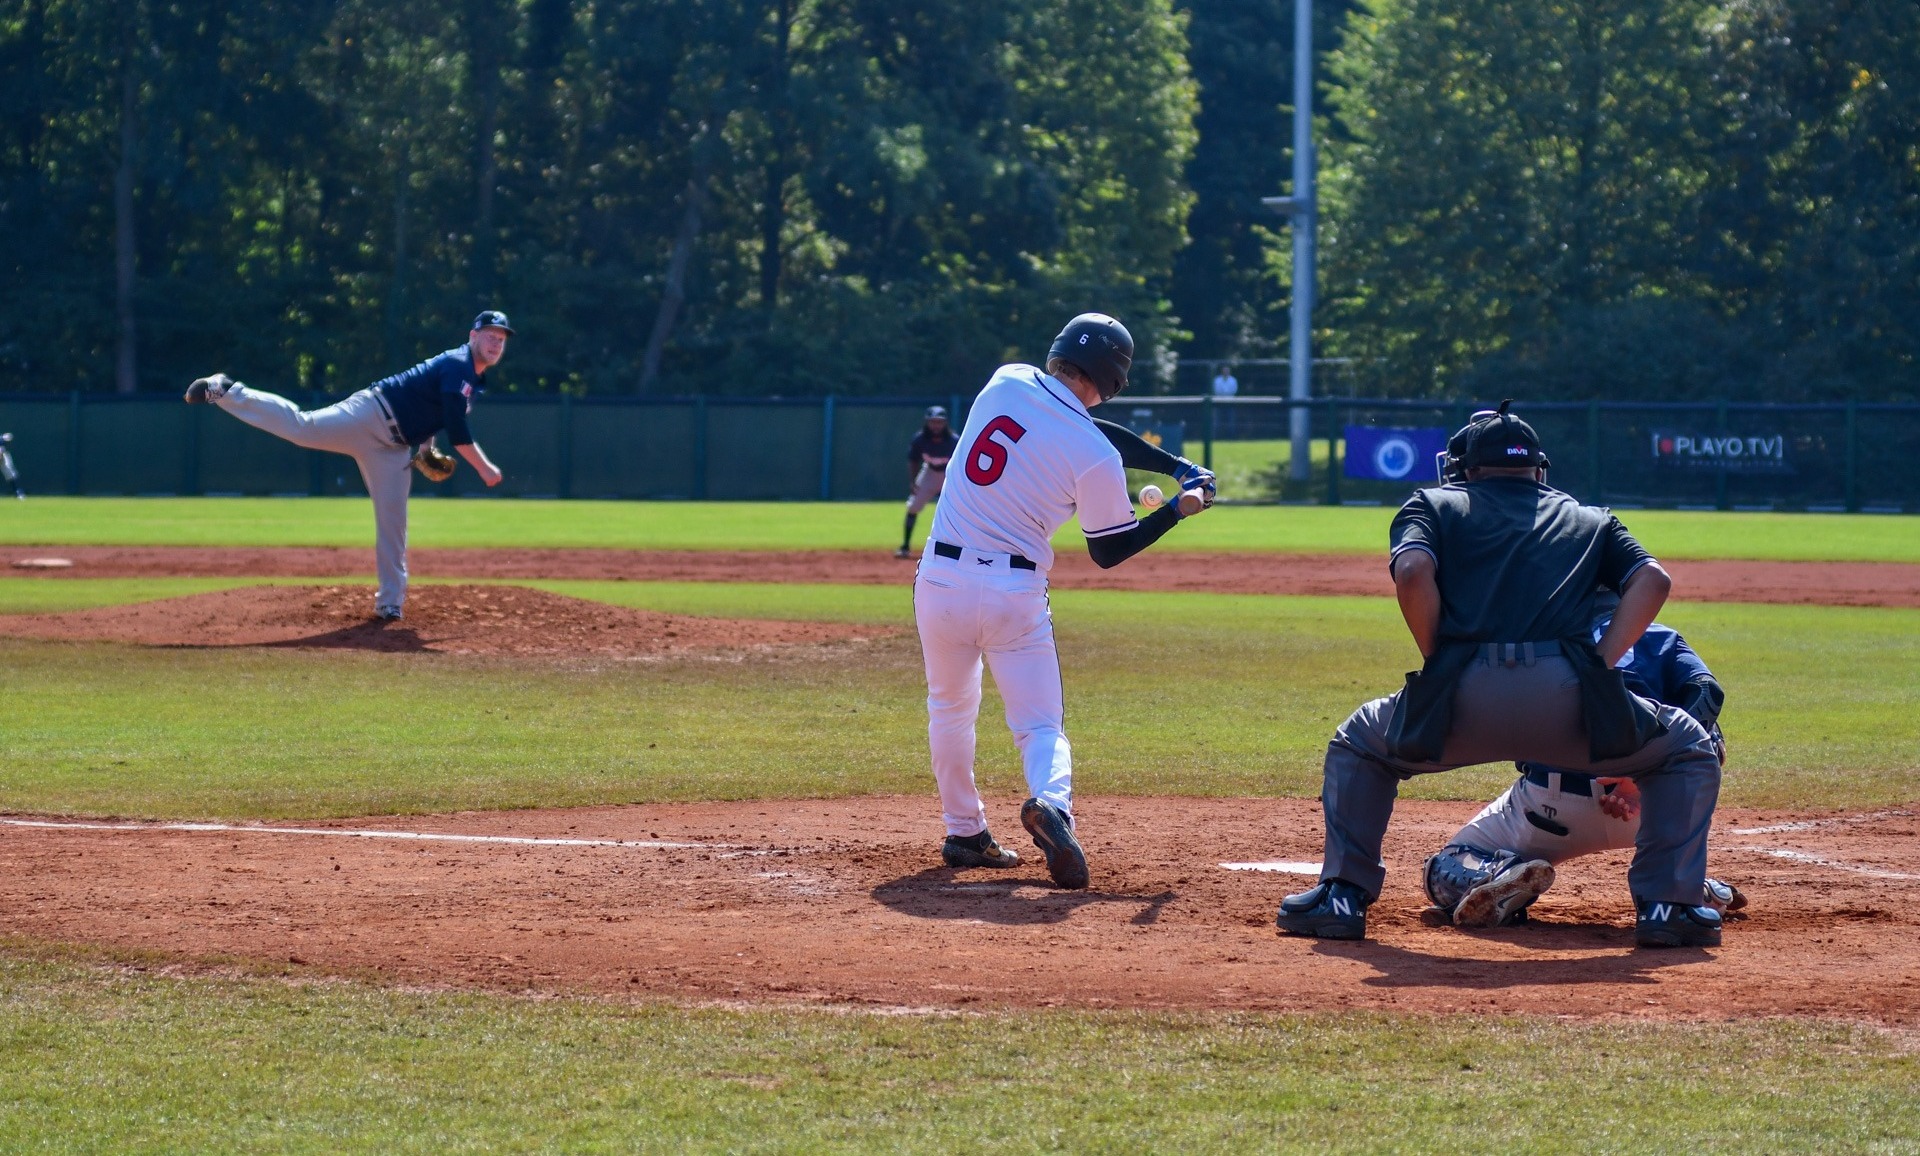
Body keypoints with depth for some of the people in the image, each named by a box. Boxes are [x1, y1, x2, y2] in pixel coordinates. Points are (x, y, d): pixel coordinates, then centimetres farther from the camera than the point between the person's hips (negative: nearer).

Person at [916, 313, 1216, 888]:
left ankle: (964, 831, 26)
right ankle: (1051, 803, -24)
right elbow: (1108, 552, 0)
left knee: (951, 708, 24)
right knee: (1040, 725, 5)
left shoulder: (1006, 382, 2)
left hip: (940, 579, 4)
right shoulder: (1095, 456, -11)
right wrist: (1177, 509, 7)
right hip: (1015, 594, -4)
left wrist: (1178, 466, 14)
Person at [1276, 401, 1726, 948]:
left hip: (1462, 698, 0)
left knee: (1357, 744, 32)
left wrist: (1438, 667, 11)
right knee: (1689, 748, 25)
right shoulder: (1591, 520, 29)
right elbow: (1653, 579, 11)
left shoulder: (1433, 505, 25)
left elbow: (1412, 571, 3)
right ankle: (1668, 904, 12)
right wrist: (1599, 665, 10)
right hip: (1565, 697, 0)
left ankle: (1343, 895, 19)